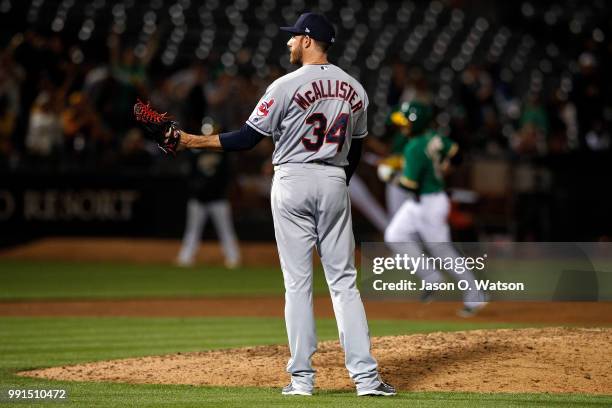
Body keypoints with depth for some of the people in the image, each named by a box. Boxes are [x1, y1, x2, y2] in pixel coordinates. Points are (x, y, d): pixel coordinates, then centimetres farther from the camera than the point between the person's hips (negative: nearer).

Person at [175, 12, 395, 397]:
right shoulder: (354, 90, 8)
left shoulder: (287, 86, -10)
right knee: (344, 281, 5)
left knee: (297, 282, 0)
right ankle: (366, 375, -2)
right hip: (335, 183, 4)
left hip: (293, 181, -4)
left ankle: (302, 377, -1)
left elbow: (248, 138, -10)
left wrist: (195, 141, -3)